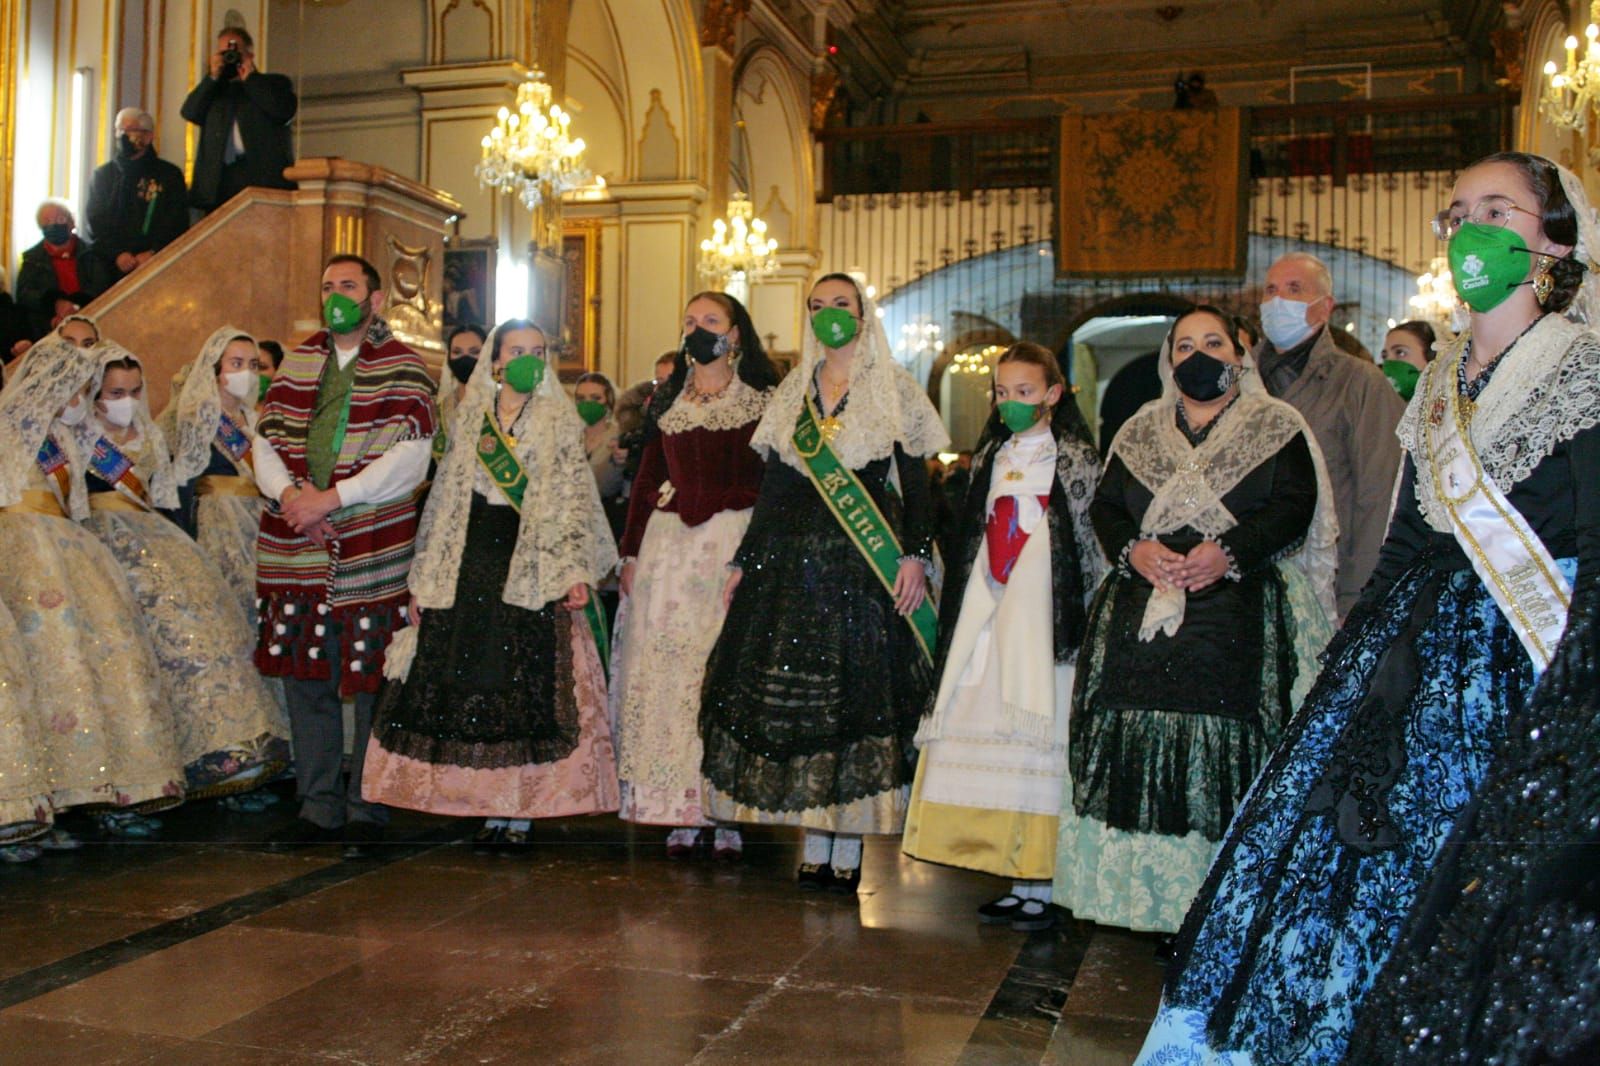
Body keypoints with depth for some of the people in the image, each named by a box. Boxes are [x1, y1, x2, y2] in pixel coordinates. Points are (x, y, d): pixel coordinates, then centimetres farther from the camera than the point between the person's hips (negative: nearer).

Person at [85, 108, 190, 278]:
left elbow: (177, 225, 3)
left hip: (155, 263, -2)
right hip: (110, 264, 2)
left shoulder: (170, 175, 10)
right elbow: (95, 222, 10)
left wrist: (154, 254, -11)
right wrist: (116, 254, -6)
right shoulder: (103, 174, 18)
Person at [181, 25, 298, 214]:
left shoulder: (276, 83, 16)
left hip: (264, 179, -3)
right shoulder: (214, 89, 26)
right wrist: (213, 77, 5)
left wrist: (250, 77, 3)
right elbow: (190, 113, 10)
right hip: (219, 179, 3)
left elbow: (284, 110, -5)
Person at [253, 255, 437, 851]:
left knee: (371, 682, 0)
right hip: (297, 548, 5)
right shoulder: (297, 363, 16)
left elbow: (409, 456, -11)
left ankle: (366, 808, 13)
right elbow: (265, 439, 11)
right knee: (306, 679, 9)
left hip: (373, 549, -5)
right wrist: (288, 494, -8)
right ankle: (318, 804, 21)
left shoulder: (403, 370, 0)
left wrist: (331, 498, -16)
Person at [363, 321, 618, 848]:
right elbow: (445, 502, 14)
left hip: (533, 566, -3)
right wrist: (424, 580, 10)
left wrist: (574, 571, -13)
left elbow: (575, 501, 0)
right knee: (466, 678, -1)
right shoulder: (470, 420, 13)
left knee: (529, 679, -6)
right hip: (472, 559, 3)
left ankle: (519, 809, 0)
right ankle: (489, 804, 8)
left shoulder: (559, 423, 6)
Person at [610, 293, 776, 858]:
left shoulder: (761, 401, 3)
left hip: (737, 541, -4)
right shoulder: (666, 402, 16)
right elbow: (646, 479, 15)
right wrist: (631, 551, 8)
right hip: (669, 545, 4)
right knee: (664, 670, 1)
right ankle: (678, 812, 9)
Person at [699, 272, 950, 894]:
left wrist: (916, 556, -12)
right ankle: (813, 843, 9)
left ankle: (847, 848, 3)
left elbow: (916, 483, 0)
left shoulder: (894, 390, 5)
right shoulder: (793, 393, 15)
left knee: (859, 693, -4)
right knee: (792, 691, 1)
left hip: (867, 563, -3)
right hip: (792, 558, 4)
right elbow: (774, 485, 15)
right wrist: (744, 561, 11)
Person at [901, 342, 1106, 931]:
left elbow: (1094, 545, -3)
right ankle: (1018, 882, 13)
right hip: (987, 620, 6)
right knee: (987, 739, 3)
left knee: (1038, 741, -6)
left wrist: (1088, 626, -9)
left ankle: (1040, 888, 1)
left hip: (1045, 624, -5)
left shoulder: (1076, 459, 0)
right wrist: (958, 616, 14)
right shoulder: (990, 457, 16)